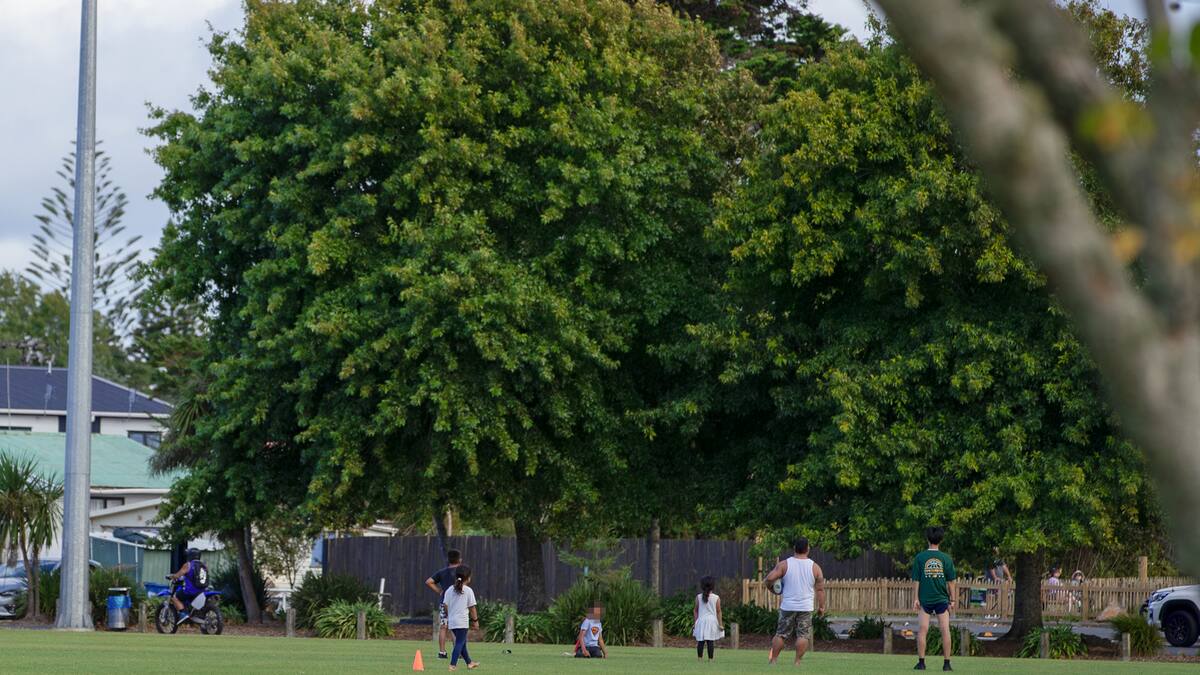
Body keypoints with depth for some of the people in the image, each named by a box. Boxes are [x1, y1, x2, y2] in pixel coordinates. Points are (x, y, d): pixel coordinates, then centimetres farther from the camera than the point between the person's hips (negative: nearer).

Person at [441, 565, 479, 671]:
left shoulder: (449, 590, 7)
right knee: (460, 643, -4)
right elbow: (472, 607, -5)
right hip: (462, 621, -7)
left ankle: (469, 662, 32)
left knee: (462, 642, 19)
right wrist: (475, 620, 5)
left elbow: (445, 605, 7)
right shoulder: (468, 591, -8)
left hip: (451, 621, 7)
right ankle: (453, 664, -15)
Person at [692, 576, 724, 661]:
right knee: (710, 641, -3)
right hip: (712, 620, -2)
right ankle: (710, 658, -5)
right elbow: (718, 612, -2)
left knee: (700, 641, 3)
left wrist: (695, 621, 13)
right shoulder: (716, 598, -3)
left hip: (701, 620, 2)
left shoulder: (698, 597, 2)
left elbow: (695, 610, 5)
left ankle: (699, 658, 1)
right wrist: (720, 624, 3)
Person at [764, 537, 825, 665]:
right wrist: (821, 606, 9)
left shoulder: (784, 564, -3)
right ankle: (797, 661, -3)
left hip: (787, 607, 1)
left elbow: (769, 578, -10)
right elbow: (820, 589, 1)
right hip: (806, 607, -1)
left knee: (781, 634, 10)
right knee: (803, 636, 3)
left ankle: (773, 659, 11)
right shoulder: (815, 567, 0)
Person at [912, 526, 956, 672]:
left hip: (924, 599, 0)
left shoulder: (919, 558, -1)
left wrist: (915, 599, 2)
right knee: (945, 630, 2)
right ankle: (947, 663, 1)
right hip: (942, 599, 0)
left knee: (922, 630, 4)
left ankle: (921, 662, 1)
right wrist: (952, 600, 7)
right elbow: (951, 581, 1)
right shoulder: (946, 559, 0)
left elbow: (916, 580, -2)